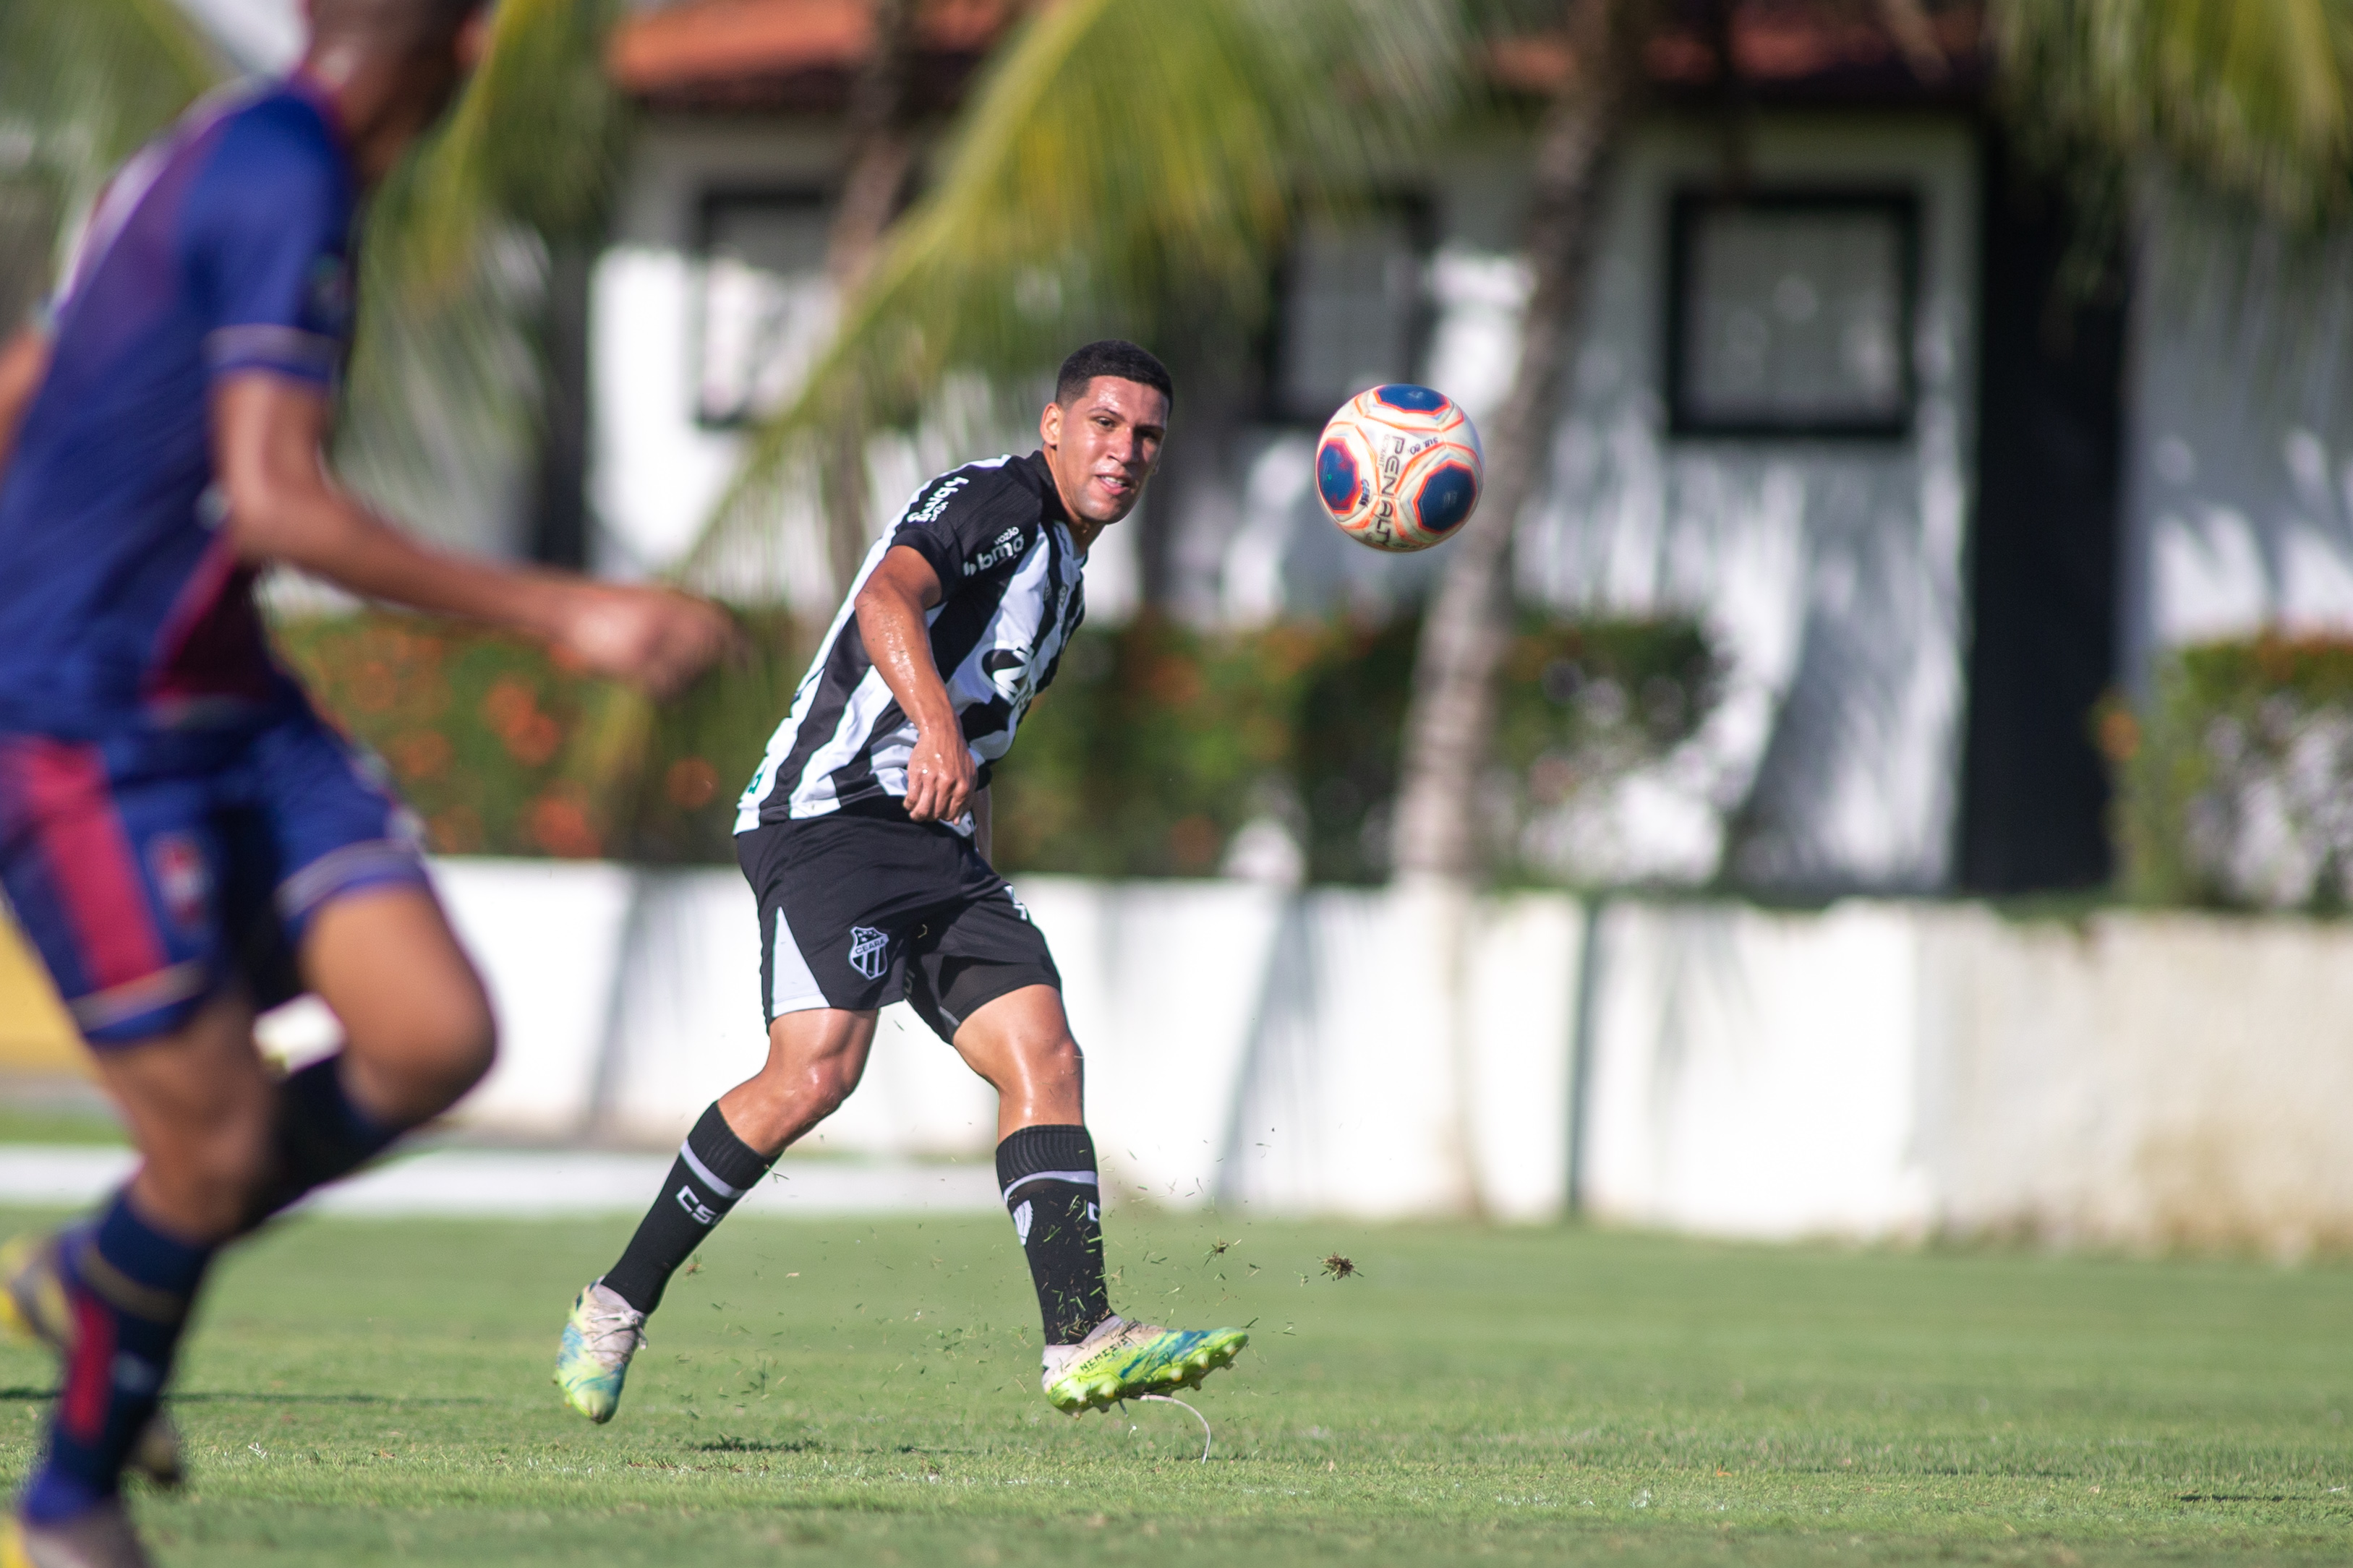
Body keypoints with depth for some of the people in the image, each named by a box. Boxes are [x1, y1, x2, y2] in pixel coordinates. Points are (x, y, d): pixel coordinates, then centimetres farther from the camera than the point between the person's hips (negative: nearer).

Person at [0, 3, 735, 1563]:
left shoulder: (215, 162, 12)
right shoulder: (286, 180, -18)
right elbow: (274, 505, -26)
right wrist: (567, 614, -28)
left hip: (229, 711, 9)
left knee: (435, 1039, -5)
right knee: (217, 1149, -5)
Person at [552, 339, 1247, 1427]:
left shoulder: (1062, 582, 25)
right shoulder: (993, 503, -5)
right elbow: (888, 596, -26)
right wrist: (939, 727, -43)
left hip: (938, 844, 9)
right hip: (832, 812, -9)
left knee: (1043, 1055, -8)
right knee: (816, 1070, -23)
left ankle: (1082, 1346, -17)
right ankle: (618, 1306, -9)